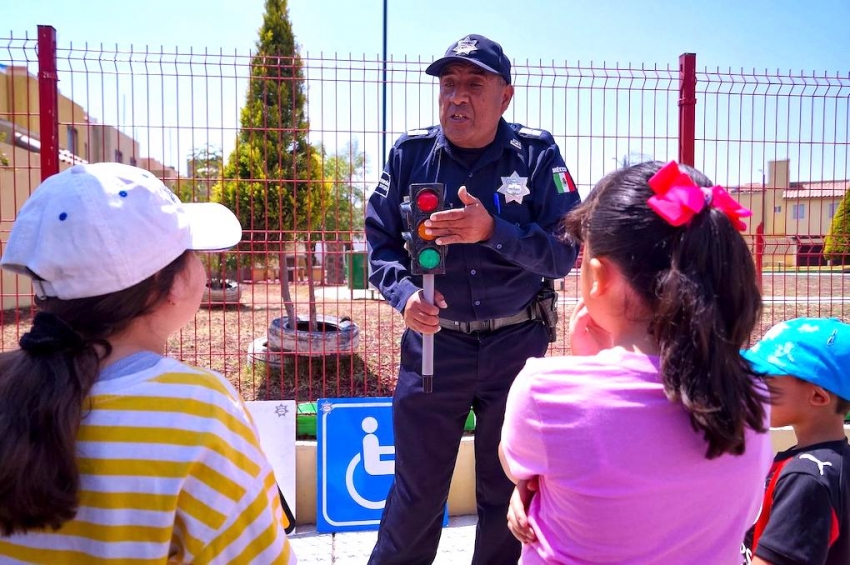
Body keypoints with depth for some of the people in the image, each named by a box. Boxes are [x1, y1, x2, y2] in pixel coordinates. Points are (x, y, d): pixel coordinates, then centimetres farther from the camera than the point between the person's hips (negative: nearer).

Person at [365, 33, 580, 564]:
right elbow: (380, 242, 1)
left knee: (508, 489, 16)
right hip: (434, 341, 0)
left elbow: (563, 253, -11)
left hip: (517, 345, 0)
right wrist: (404, 293, -18)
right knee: (417, 489, 11)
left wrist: (491, 231, -26)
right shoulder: (411, 153, -3)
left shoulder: (537, 154, -7)